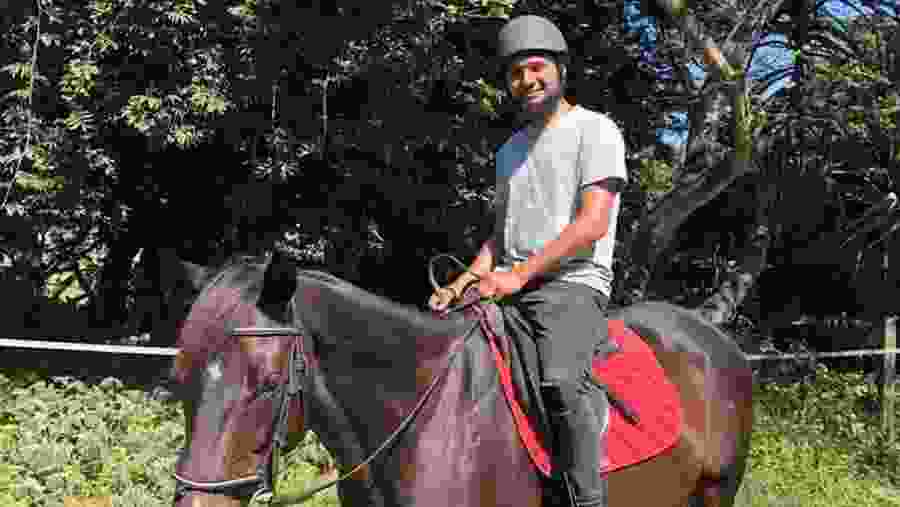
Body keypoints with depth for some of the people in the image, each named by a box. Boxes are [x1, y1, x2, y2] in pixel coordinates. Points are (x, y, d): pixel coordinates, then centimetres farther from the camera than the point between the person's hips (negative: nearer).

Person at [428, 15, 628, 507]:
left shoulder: (594, 129, 0)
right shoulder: (510, 149, 21)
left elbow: (592, 223, -12)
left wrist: (520, 273, -18)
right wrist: (464, 282, 4)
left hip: (571, 283, -7)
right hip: (506, 286, 7)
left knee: (559, 380, -33)